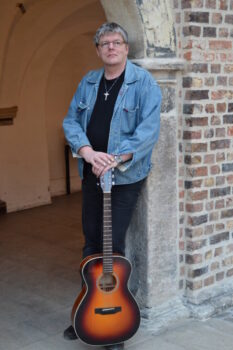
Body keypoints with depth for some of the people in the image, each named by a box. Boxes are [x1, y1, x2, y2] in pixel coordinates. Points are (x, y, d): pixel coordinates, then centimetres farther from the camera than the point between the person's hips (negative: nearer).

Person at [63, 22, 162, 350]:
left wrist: (115, 159, -25)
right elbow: (71, 121, 5)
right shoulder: (89, 82, 8)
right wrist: (88, 152, -14)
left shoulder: (143, 82, -9)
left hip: (125, 177, -5)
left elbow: (149, 129, -17)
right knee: (91, 243, 13)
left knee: (113, 245, -3)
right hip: (91, 174, 6)